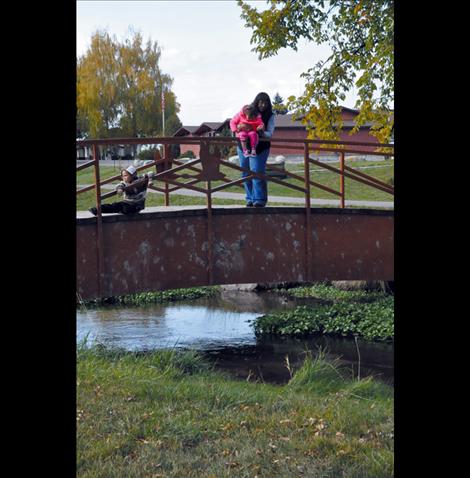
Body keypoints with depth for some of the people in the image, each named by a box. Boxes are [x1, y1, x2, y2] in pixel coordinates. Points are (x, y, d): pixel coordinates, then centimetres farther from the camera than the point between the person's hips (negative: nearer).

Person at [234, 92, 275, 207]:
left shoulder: (270, 116, -2)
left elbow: (269, 134, -7)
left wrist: (262, 133, -30)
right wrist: (238, 127, -18)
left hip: (259, 149, -3)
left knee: (257, 173, -12)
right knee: (246, 174, 8)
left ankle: (259, 200, -9)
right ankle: (250, 199, 18)